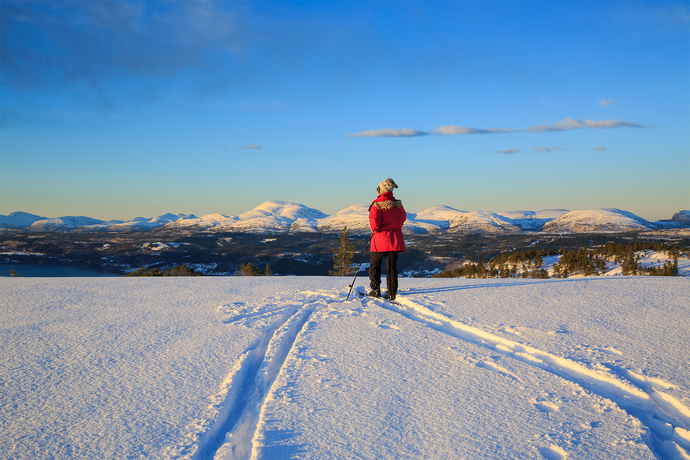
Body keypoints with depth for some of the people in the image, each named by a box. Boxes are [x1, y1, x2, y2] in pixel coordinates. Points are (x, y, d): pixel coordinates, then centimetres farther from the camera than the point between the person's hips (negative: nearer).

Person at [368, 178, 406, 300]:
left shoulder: (376, 205, -13)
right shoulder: (398, 204, 2)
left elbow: (374, 221, -19)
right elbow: (403, 218, 11)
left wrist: (375, 229, 0)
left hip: (380, 239, -4)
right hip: (395, 238, 4)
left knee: (374, 265, 12)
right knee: (392, 266, 8)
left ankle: (376, 290, 10)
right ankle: (391, 293, 6)